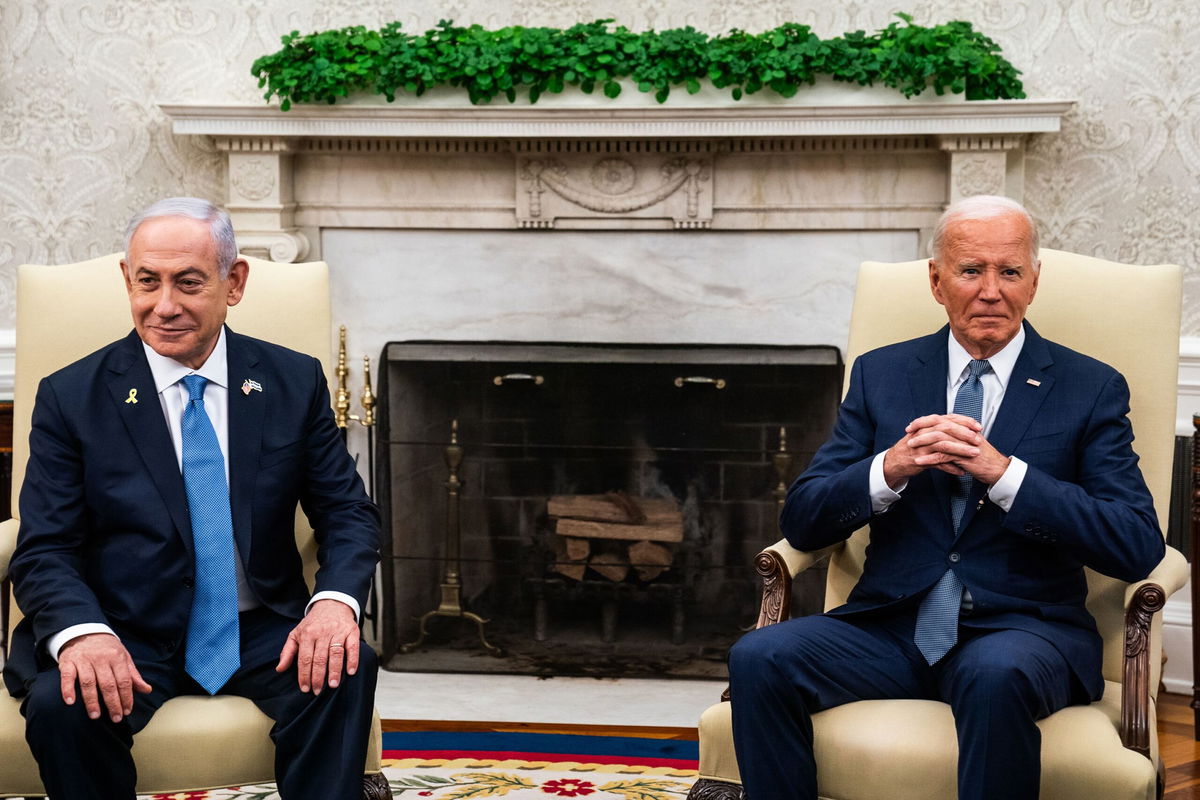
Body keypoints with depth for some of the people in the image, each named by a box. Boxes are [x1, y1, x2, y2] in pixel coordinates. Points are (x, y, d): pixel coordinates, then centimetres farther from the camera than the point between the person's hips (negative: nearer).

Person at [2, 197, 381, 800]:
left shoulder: (295, 383, 5)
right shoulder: (70, 399, 0)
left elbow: (347, 513, 5)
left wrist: (336, 599, -18)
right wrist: (81, 631, -27)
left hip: (262, 632, 1)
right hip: (128, 638, -1)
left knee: (346, 672, -29)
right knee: (60, 704, -30)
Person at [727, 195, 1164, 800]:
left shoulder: (1090, 388, 6)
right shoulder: (880, 375, 13)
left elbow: (1139, 546, -6)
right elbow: (801, 523, 7)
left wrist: (1002, 473, -16)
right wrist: (890, 469, -13)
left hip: (1022, 630, -2)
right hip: (890, 628, 2)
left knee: (996, 674, -37)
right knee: (758, 658, -25)